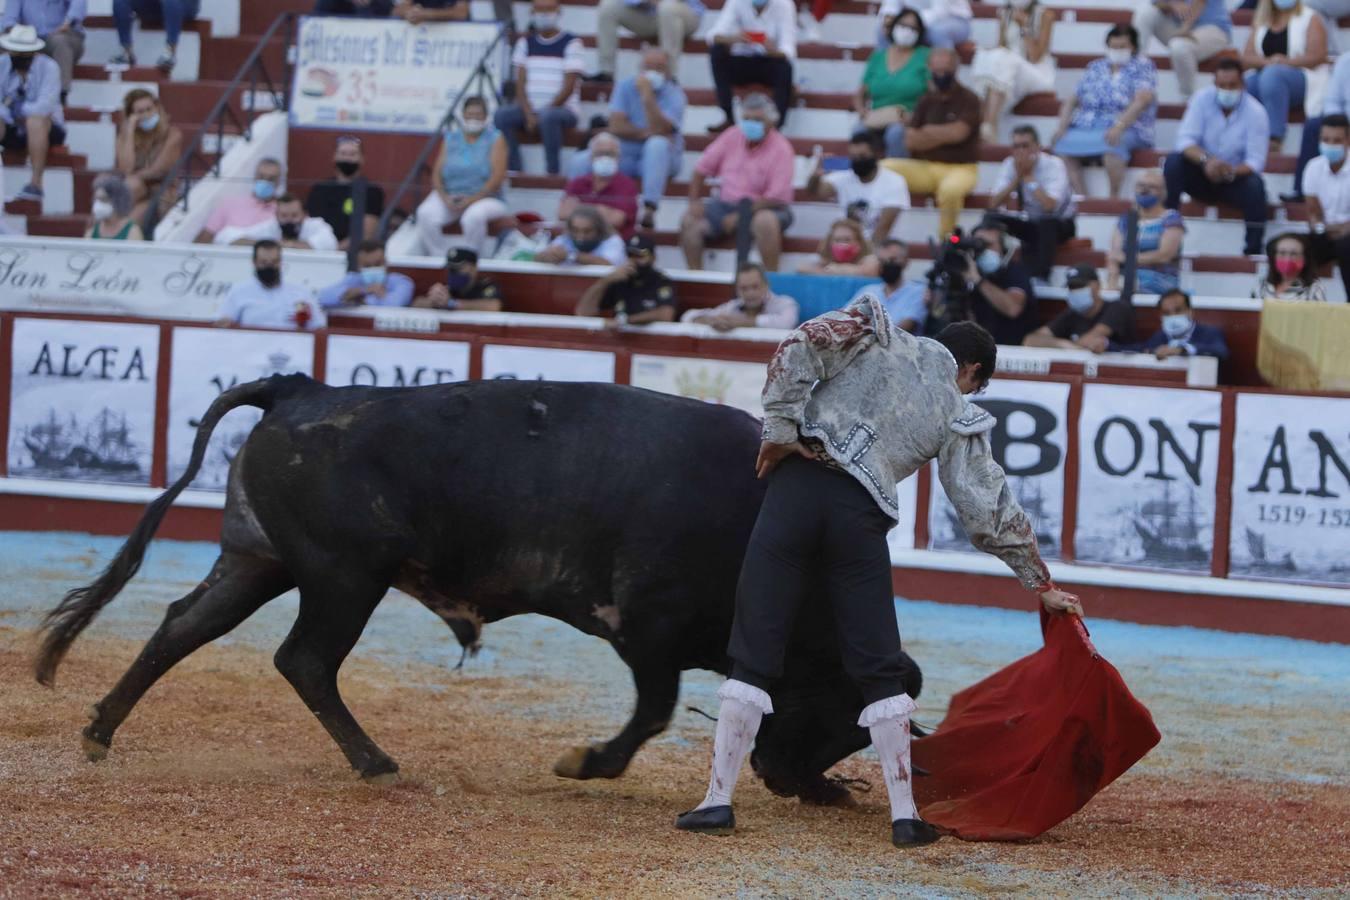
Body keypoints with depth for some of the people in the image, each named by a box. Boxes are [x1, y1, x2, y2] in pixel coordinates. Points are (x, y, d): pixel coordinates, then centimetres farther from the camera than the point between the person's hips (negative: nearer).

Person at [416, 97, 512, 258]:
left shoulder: (495, 139, 2)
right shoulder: (450, 139, 12)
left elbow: (498, 177, -9)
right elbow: (437, 173, 6)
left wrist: (472, 199, -18)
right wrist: (444, 197, -13)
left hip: (484, 198, -3)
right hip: (449, 197, 3)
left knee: (474, 216, -38)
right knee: (426, 214, -28)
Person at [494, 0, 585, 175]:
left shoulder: (571, 43, -3)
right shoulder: (525, 43, 12)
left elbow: (568, 88, -9)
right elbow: (520, 84, 4)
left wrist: (544, 111, -16)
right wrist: (529, 114, -13)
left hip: (563, 108, -4)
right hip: (530, 107, 4)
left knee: (548, 116, -39)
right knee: (502, 114, -25)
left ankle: (553, 172, -28)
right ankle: (514, 170, -20)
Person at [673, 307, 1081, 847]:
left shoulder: (876, 330, 15)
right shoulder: (958, 419, 14)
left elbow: (799, 348, -2)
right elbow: (992, 512, 15)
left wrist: (780, 425, 1)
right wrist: (1040, 584, 24)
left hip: (796, 485, 0)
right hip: (861, 517, 0)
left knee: (754, 656, 3)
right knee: (882, 671, 10)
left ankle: (718, 801, 0)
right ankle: (904, 816, 7)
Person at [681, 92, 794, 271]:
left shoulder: (781, 149, -11)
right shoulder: (732, 137, 3)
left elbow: (776, 198, -18)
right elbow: (702, 169, 11)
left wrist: (740, 216, -22)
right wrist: (694, 201, -3)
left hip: (765, 208, -5)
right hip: (726, 203, 5)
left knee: (765, 221, -39)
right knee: (690, 221, -16)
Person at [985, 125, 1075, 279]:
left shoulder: (1053, 164, -23)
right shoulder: (1010, 164, -10)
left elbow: (1049, 206, -37)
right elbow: (994, 205, -16)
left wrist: (1029, 177, -31)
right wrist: (1017, 177, -25)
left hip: (1059, 224, -4)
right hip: (1029, 223, 4)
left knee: (1045, 222, -40)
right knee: (992, 219, -21)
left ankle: (1039, 278, -39)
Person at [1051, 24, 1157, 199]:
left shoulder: (1143, 66, 5)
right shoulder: (1096, 68, 21)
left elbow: (1143, 100, -11)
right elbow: (1072, 100, 18)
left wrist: (1119, 126, -25)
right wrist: (1062, 126, -1)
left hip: (1127, 130, -5)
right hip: (1086, 128, 5)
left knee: (1111, 145, -39)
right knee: (1063, 143, -24)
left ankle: (1114, 199, -31)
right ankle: (1081, 198, -26)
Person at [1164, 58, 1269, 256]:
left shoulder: (1255, 111, -14)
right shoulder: (1202, 100, -10)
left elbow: (1255, 160, -18)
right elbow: (1185, 140, -18)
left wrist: (1231, 172, -40)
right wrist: (1205, 159, -39)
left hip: (1234, 178, -1)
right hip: (1200, 175, 1)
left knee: (1255, 186, -33)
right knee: (1173, 163, -27)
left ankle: (1253, 250, -28)